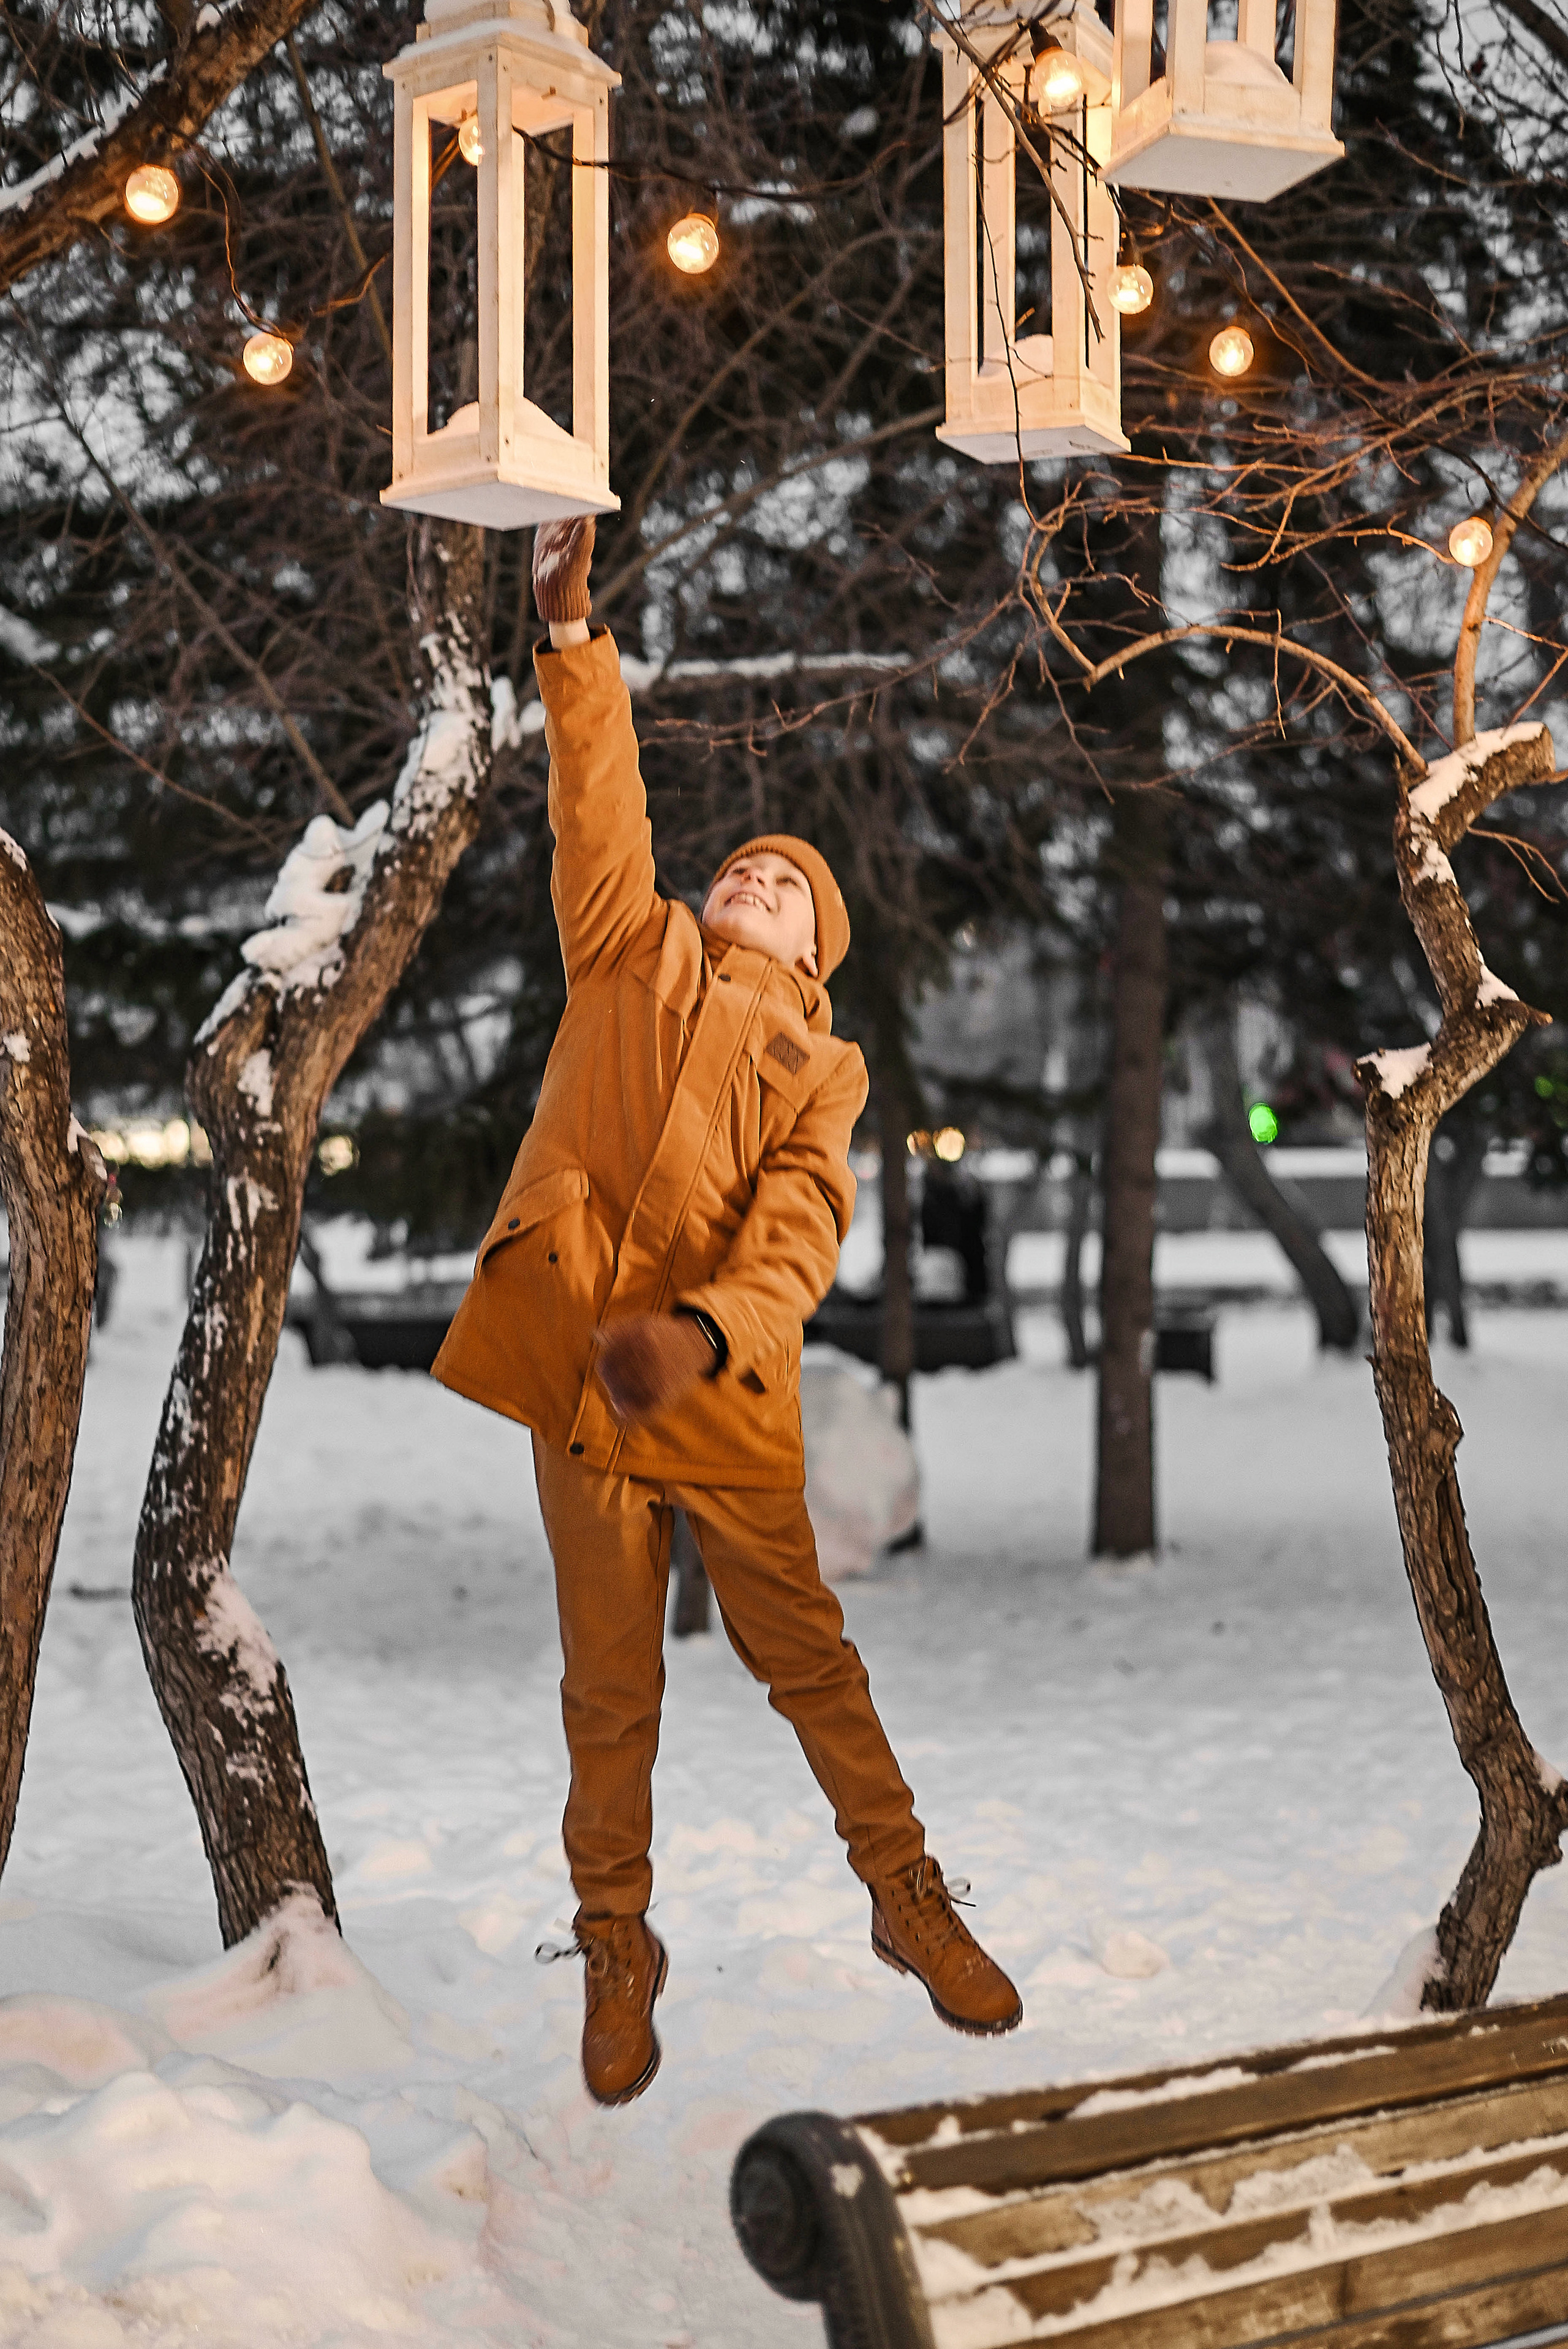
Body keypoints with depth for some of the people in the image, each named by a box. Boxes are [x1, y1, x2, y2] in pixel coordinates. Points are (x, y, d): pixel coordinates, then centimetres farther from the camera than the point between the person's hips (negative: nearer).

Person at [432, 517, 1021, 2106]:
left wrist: (703, 1331, -28)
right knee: (610, 1692, 7)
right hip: (577, 1376, 1)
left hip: (723, 1390, 0)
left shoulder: (821, 1065, 8)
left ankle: (909, 1900, 24)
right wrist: (574, 638, -10)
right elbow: (600, 812, 1)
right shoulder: (635, 958, 14)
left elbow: (801, 1229, -9)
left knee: (807, 1657, 8)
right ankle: (617, 1952, 21)